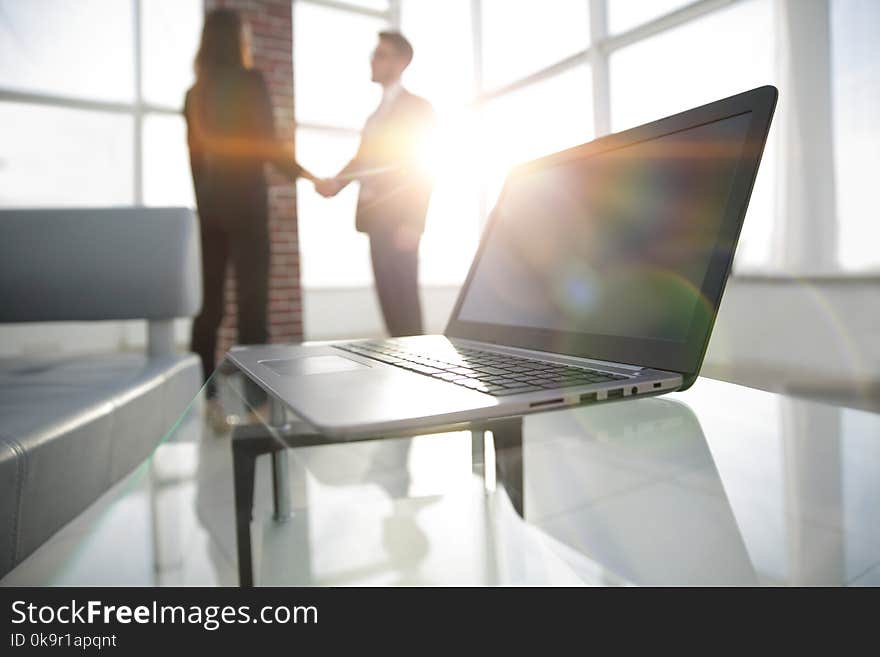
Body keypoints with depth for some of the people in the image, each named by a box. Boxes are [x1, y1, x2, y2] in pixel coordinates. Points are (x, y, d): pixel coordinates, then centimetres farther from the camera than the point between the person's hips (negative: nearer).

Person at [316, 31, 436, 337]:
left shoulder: (417, 107, 0)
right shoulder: (378, 111, 24)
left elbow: (422, 168, -8)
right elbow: (363, 157, 19)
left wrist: (412, 223, -16)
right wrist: (335, 182, 0)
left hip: (398, 218, -7)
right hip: (375, 215, 7)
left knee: (403, 297, -8)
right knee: (387, 296, 7)